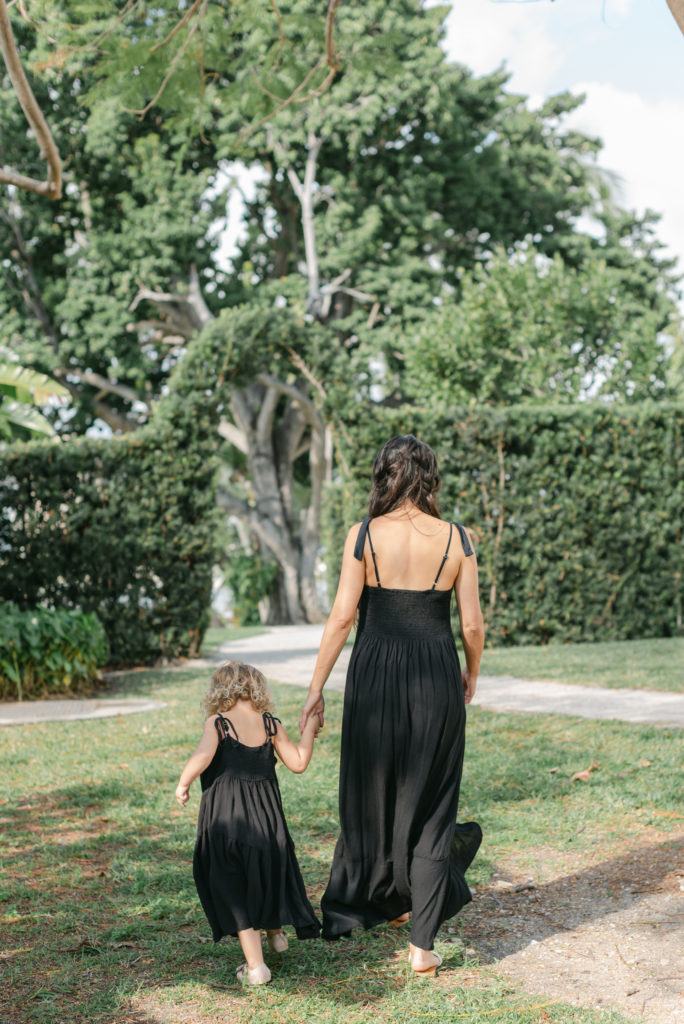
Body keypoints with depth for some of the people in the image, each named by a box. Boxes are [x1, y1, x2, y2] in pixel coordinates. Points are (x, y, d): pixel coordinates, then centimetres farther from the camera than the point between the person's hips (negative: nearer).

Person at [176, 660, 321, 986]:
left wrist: (183, 784, -7)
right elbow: (297, 763, 5)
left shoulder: (217, 723, -6)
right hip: (265, 813, 3)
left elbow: (202, 756, -22)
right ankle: (276, 932, 47)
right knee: (268, 870, 25)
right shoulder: (270, 724, 3)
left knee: (234, 887, 5)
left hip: (225, 818, -3)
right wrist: (309, 730, 19)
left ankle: (255, 965, 2)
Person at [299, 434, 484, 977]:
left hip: (376, 674, -1)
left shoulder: (364, 535, -6)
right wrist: (472, 673, 18)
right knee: (428, 805, 9)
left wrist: (317, 687, 0)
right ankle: (422, 943, 7)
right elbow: (472, 623, 0)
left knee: (372, 794, 18)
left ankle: (387, 901, 36)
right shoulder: (456, 538, -3)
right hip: (436, 677, 1)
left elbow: (342, 617, -7)